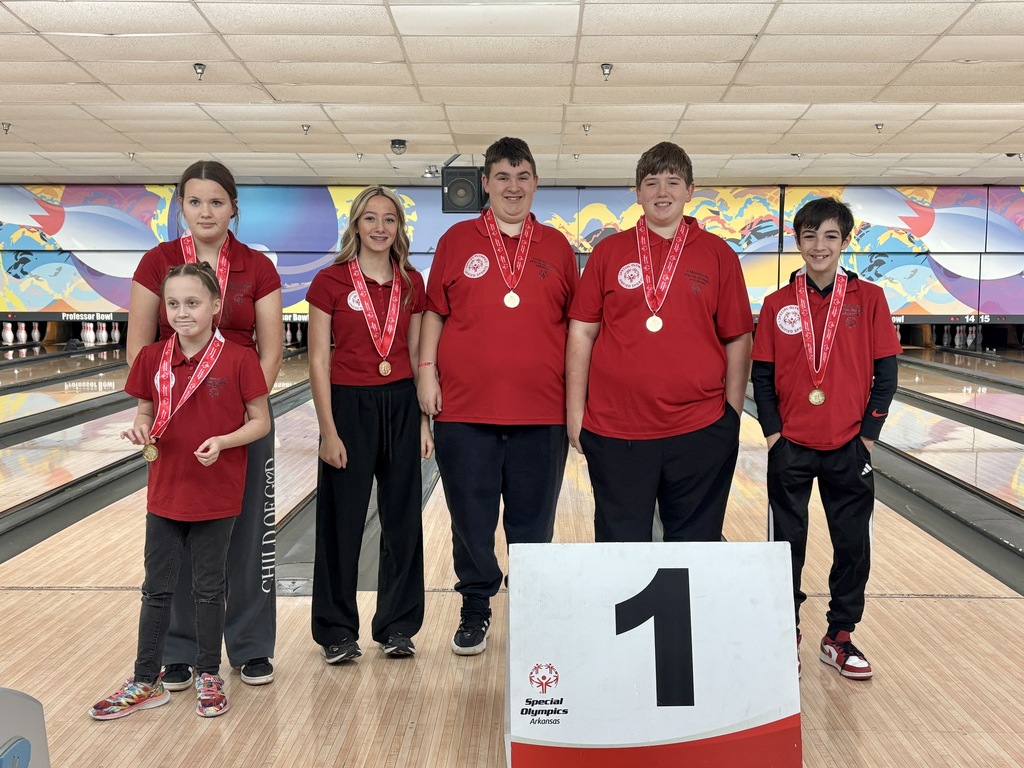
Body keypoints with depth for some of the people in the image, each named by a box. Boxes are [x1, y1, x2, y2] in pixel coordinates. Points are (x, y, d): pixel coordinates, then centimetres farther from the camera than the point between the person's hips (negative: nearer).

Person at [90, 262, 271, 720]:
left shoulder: (238, 360, -12)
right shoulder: (152, 359, -1)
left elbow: (260, 422, -7)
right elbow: (146, 413, 8)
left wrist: (223, 441, -23)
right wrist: (141, 430, -14)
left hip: (216, 496, -3)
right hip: (165, 492, 3)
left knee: (208, 589, 11)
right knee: (157, 589, 13)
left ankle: (208, 677, 28)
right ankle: (145, 682, 27)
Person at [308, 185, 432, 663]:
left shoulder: (411, 284, 5)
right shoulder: (330, 282, -5)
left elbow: (417, 356, 9)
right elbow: (319, 360, -6)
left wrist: (424, 420, 5)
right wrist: (328, 430, -11)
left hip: (401, 406, 3)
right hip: (350, 406, -3)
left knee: (402, 520, 9)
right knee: (342, 521, 6)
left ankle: (397, 626, 24)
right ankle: (337, 631, 21)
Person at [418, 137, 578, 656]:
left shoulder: (556, 247, 8)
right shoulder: (457, 241, 5)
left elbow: (572, 321, 10)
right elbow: (435, 312, 7)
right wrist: (426, 371, -2)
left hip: (540, 411, 1)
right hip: (465, 407, 0)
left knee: (533, 523, 10)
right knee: (471, 519, 9)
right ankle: (475, 610, 27)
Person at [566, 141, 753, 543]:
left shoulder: (718, 254, 4)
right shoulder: (609, 252, 4)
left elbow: (738, 339, 6)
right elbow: (582, 333, 4)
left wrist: (733, 413, 4)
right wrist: (575, 412, 1)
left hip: (700, 432, 0)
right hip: (615, 431, 0)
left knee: (696, 545, 11)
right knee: (621, 546, 9)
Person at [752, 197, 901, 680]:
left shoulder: (869, 299, -2)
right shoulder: (778, 305, -1)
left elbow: (885, 374, -1)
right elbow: (762, 375, 1)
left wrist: (868, 435, -5)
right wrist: (772, 432, -6)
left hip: (848, 448, 0)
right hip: (790, 448, 0)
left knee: (853, 545, 9)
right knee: (786, 543, 9)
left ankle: (839, 636, 27)